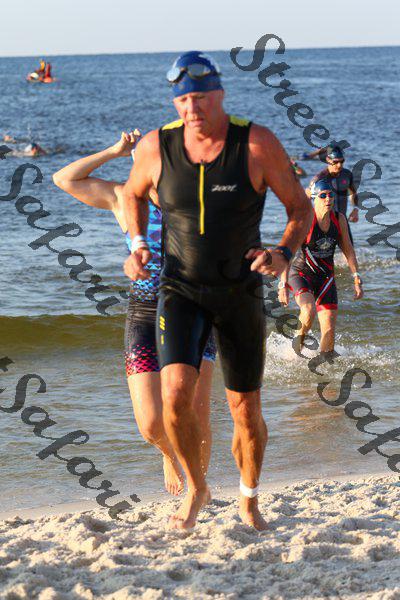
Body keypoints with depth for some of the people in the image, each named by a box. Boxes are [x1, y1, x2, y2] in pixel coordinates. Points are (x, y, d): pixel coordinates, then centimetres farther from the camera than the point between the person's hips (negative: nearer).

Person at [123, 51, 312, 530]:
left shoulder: (257, 144, -14)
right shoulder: (156, 147, -9)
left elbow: (301, 208, -4)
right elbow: (134, 193, 14)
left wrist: (283, 254, -23)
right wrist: (138, 246, -1)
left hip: (240, 293, 0)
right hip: (180, 291, 0)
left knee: (246, 411, 7)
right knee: (176, 394, -21)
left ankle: (249, 501, 35)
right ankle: (196, 487, 7)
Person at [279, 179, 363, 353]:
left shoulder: (339, 219, -2)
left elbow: (348, 250, 8)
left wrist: (357, 279, 4)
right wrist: (283, 285, -25)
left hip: (326, 276, 4)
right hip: (301, 273, -4)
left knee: (329, 331, -4)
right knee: (309, 310, -32)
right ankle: (299, 338, -1)